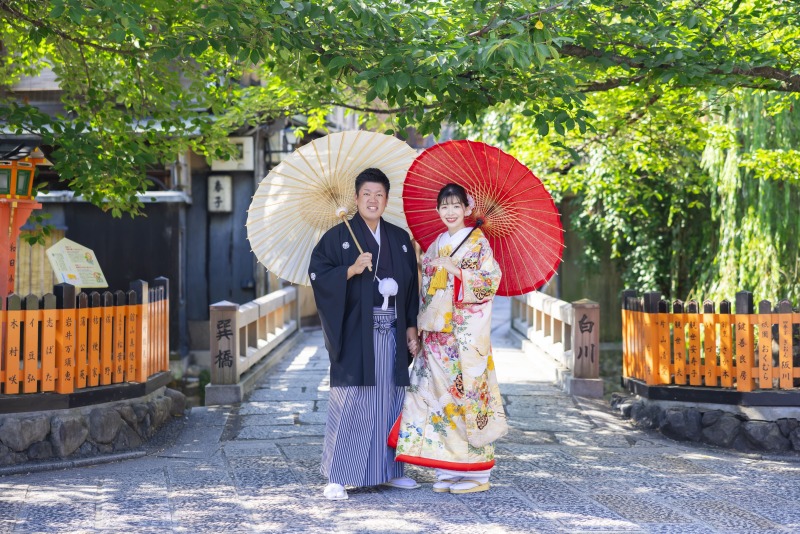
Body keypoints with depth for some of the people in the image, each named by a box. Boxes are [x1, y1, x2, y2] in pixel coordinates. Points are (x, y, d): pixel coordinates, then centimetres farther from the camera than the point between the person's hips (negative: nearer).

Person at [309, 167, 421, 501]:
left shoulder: (400, 239, 12)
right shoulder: (338, 236, 0)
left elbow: (412, 286, 14)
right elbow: (317, 273, -7)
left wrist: (411, 327, 7)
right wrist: (352, 270, -19)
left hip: (391, 333, 5)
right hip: (355, 333, -4)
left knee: (390, 400, 9)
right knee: (349, 401, -6)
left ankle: (389, 470, 20)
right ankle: (337, 477, -1)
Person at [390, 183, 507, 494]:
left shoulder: (479, 242, -1)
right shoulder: (436, 245, 16)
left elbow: (491, 280, -11)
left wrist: (454, 272, -16)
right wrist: (423, 325, 8)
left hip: (467, 332, -6)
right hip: (438, 332, 6)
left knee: (467, 390, -6)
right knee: (439, 392, 2)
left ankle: (476, 473, 2)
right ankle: (449, 470, 9)